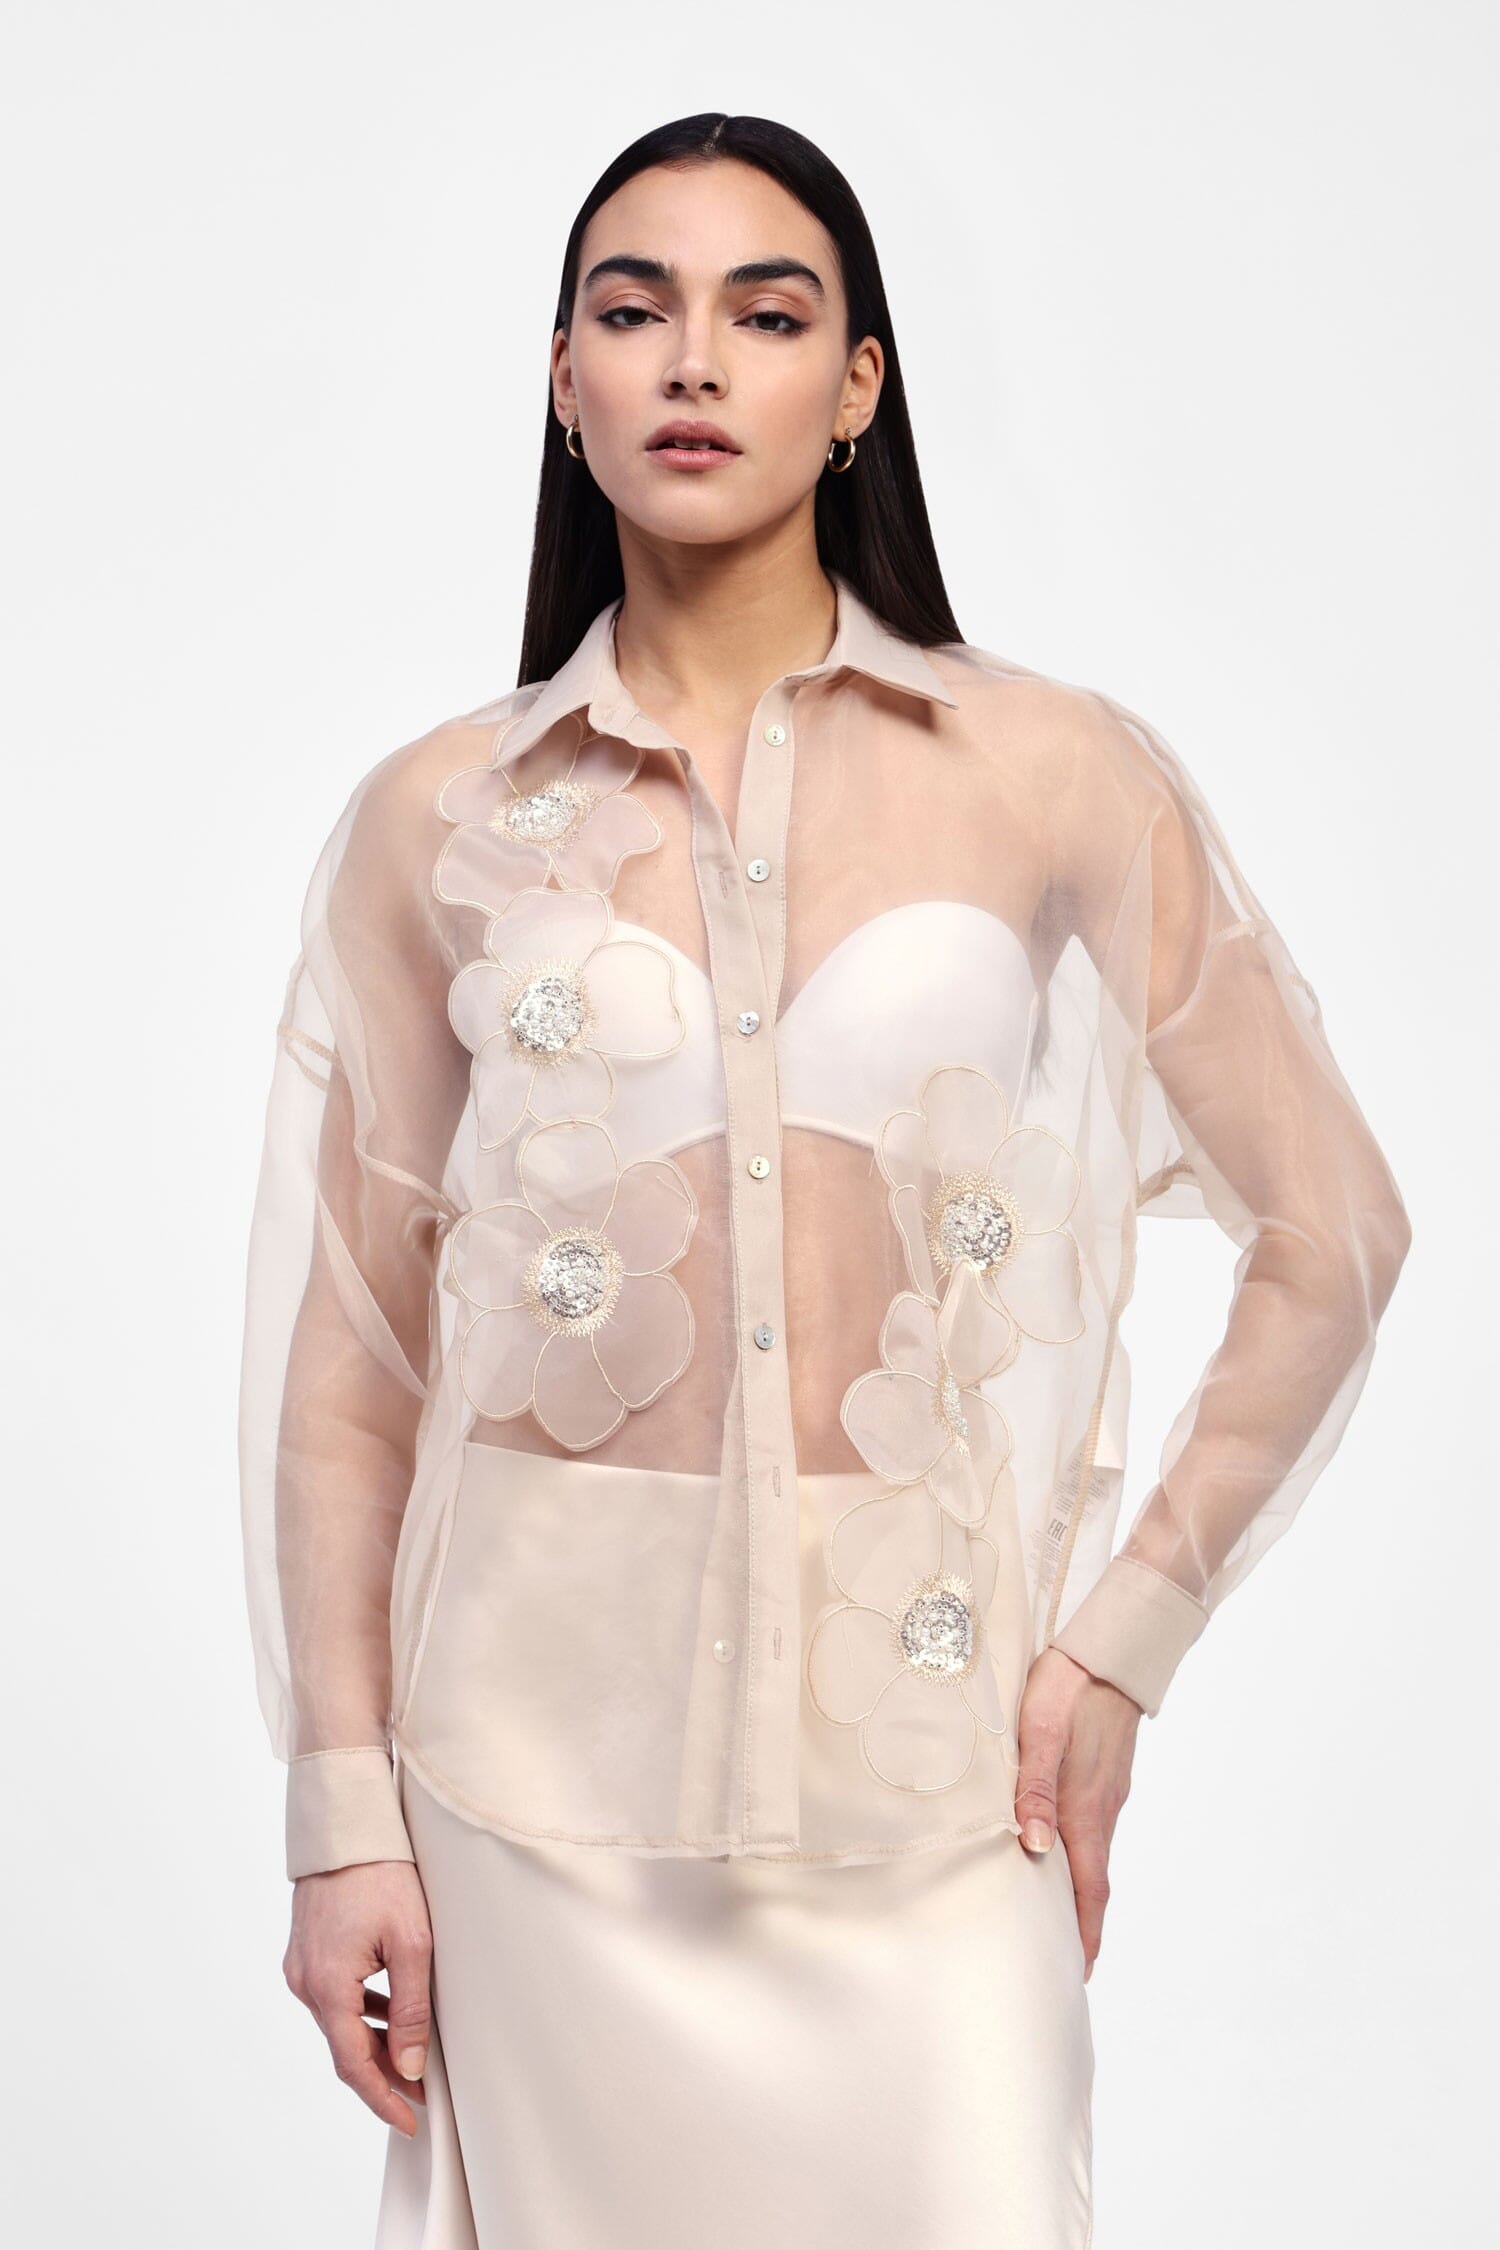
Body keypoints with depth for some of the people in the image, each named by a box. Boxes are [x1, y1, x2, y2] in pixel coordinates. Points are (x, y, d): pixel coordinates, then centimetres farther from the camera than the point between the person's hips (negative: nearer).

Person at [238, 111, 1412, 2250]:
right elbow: (350, 1346, 4)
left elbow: (1334, 1233, 4)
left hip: (921, 1723, 0)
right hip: (545, 1720, 1)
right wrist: (342, 1812, 1)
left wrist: (1130, 1639, -1)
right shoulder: (438, 822, 2)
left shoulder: (1055, 773, -1)